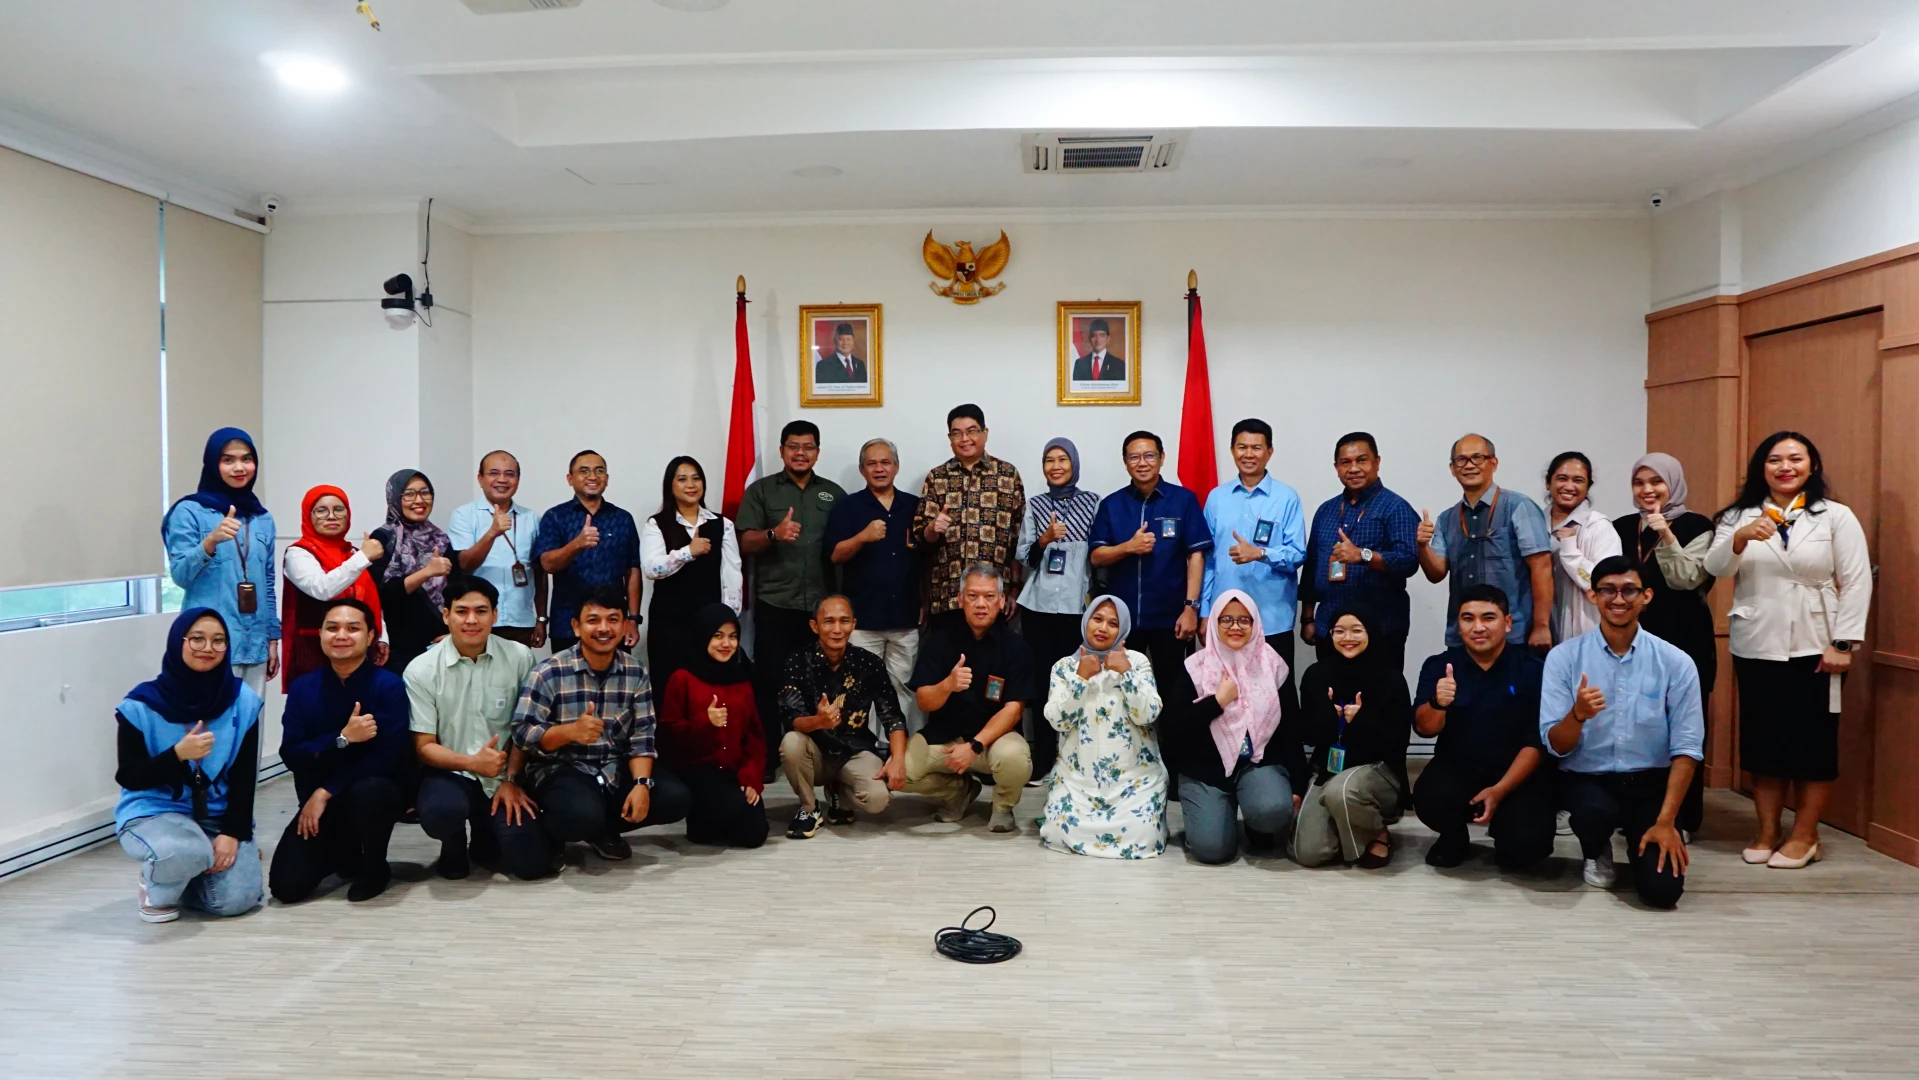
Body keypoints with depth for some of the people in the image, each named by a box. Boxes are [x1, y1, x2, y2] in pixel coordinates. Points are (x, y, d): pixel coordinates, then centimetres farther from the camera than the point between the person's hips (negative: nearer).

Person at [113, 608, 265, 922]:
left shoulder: (242, 700, -4)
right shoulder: (142, 705, -11)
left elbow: (244, 776, -3)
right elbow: (129, 777, -9)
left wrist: (233, 833, -13)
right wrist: (178, 754, -27)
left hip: (219, 816, 3)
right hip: (154, 812, -3)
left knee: (237, 899, -14)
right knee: (187, 851, -37)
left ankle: (190, 874, 21)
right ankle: (157, 888, 1)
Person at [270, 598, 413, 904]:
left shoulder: (388, 685, -12)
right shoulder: (303, 687, 0)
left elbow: (389, 758, -19)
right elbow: (290, 755, -8)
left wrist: (326, 792, -21)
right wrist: (342, 739, -25)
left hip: (378, 789, -3)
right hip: (318, 799, 3)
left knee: (366, 793, -39)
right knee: (286, 885, -13)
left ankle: (375, 867, -6)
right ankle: (342, 853, 22)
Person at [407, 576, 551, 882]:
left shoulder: (520, 657, -5)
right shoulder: (421, 670, -8)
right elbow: (424, 746, -7)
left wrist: (511, 780, -4)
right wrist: (472, 763, -23)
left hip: (502, 776, 1)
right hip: (449, 773, -1)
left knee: (532, 862, -15)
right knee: (441, 812, -36)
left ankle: (485, 841, 23)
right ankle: (454, 844, 4)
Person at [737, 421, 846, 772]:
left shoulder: (834, 494, 13)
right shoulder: (760, 490, 7)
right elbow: (745, 543, 0)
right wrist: (774, 534, -21)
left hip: (822, 605, 2)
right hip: (774, 604, -1)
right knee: (769, 680, -1)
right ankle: (765, 758, 8)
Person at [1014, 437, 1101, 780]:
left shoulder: (1092, 503, 4)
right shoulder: (1036, 504, 9)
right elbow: (1023, 556, 5)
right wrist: (1045, 539, -13)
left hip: (1076, 606, -2)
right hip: (1038, 605, 2)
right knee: (1041, 679, 2)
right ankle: (1042, 756, 10)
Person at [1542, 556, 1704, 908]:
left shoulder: (1676, 663, -4)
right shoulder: (1564, 657, -6)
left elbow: (1686, 750, -5)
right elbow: (1555, 746, -8)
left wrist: (1666, 821, -13)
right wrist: (1577, 715, -30)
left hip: (1650, 783, 1)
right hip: (1586, 778, -1)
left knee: (1662, 888, -17)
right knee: (1596, 812, -36)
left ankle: (1640, 844, 22)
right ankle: (1596, 854, 5)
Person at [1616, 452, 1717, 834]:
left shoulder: (1696, 526, -2)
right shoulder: (1622, 527, 10)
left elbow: (1688, 579, -13)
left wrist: (1666, 537, -23)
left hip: (1682, 642, -4)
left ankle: (1681, 818, 8)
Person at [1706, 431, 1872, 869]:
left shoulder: (1837, 517, 1)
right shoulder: (1739, 515, 7)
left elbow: (1856, 582, -3)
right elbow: (1715, 569, -4)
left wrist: (1843, 644, -10)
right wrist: (1740, 537, -23)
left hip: (1813, 649, -2)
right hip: (1755, 648, 2)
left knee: (1812, 743, 3)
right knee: (1762, 741, 7)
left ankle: (1804, 836, 14)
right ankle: (1767, 832, 17)